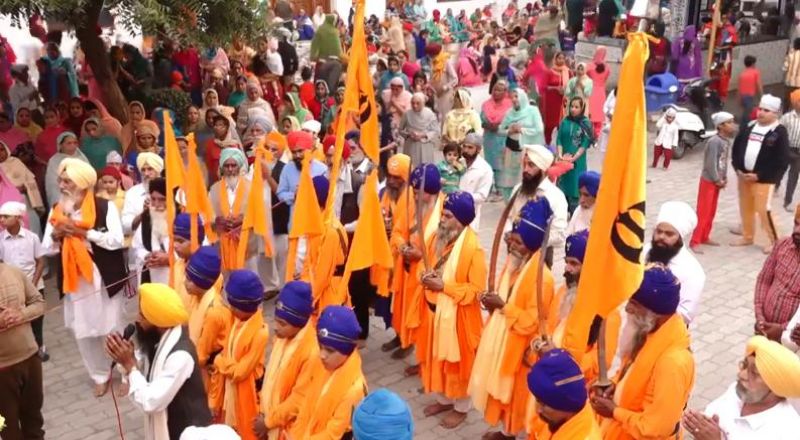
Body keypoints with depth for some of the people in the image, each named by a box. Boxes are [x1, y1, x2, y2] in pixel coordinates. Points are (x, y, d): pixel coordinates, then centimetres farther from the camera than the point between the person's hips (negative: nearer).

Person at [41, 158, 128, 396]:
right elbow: (47, 249, 6)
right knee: (83, 331, 11)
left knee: (113, 328, 7)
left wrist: (83, 232, -21)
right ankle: (101, 376, 29)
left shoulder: (105, 207, -10)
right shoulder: (56, 211, 4)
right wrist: (56, 235, -15)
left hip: (104, 278, -4)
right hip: (74, 280, 4)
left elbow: (116, 240, -18)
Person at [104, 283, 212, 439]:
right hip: (167, 425, 9)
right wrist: (129, 362, -12)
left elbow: (150, 402, -29)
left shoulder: (180, 356, -32)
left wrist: (129, 364, -24)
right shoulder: (162, 339, -3)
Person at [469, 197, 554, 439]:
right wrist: (493, 302, -4)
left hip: (518, 346, -9)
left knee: (514, 390, 6)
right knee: (500, 387, 18)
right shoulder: (513, 263, 4)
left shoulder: (541, 277, -23)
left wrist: (503, 306, -22)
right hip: (500, 338, 9)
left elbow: (533, 321, -23)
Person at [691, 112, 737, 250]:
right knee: (703, 212, -6)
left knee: (711, 212, 15)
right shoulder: (714, 141, -21)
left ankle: (705, 237, 26)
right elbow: (711, 164, -22)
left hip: (717, 181, 9)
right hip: (709, 181, -9)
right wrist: (718, 180, -14)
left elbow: (724, 161, 11)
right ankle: (695, 242, -2)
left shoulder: (727, 140, 6)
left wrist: (724, 178, 3)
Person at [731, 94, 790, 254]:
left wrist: (759, 175, -17)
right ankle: (747, 237, 30)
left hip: (764, 179, -6)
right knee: (746, 208, 14)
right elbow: (736, 148, 12)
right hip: (743, 176, 6)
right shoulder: (750, 128, 8)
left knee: (763, 209, -8)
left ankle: (774, 240, 9)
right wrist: (738, 169, -2)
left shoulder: (779, 132, -10)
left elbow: (781, 161, -14)